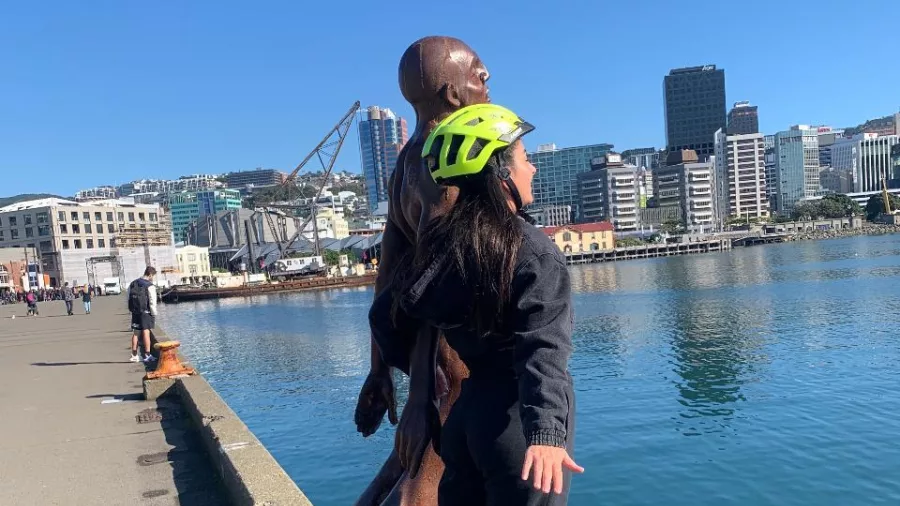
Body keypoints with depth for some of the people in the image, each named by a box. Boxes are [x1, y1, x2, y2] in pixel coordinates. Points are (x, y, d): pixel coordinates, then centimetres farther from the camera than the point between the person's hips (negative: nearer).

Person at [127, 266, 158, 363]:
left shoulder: (132, 284, 10)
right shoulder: (150, 286, -12)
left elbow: (129, 299, 12)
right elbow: (152, 302, -14)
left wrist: (131, 311, 16)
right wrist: (154, 314, -5)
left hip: (135, 312, 6)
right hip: (146, 313, -6)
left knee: (135, 333, 11)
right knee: (146, 333, -3)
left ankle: (134, 355, 17)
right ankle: (147, 355, 0)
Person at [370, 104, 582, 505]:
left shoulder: (440, 243, 4)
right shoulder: (533, 252, -15)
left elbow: (386, 314, 11)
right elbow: (543, 348, -28)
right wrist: (546, 433, -36)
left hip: (465, 411, 7)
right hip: (517, 417, -6)